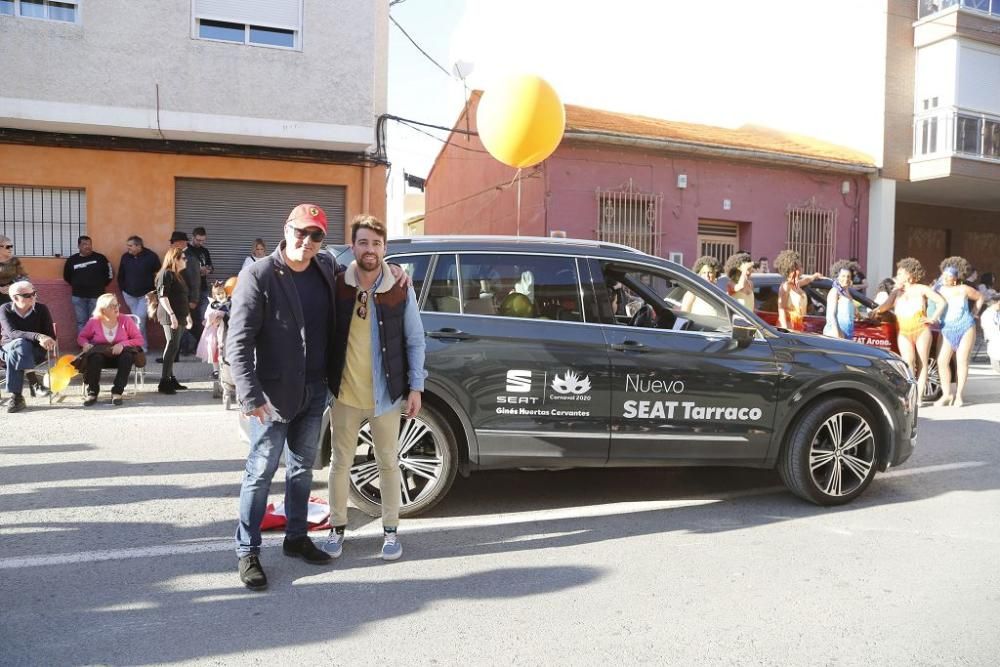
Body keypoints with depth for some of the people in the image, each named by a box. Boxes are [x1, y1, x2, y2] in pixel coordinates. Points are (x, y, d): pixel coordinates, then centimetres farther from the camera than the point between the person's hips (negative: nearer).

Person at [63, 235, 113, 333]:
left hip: (96, 296, -2)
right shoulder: (72, 259, 3)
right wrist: (77, 286, 14)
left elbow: (109, 273, 5)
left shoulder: (100, 258, -3)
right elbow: (67, 276, 18)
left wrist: (101, 286, 6)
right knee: (81, 322, 7)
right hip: (78, 296, 2)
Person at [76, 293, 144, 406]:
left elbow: (140, 340, -5)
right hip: (100, 354, 0)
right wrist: (85, 344, -12)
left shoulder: (126, 321, -2)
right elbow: (81, 337, 12)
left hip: (120, 355, 0)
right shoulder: (94, 322, 0)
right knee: (95, 357, -35)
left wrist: (123, 344, -22)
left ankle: (117, 392, -27)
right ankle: (92, 392, -20)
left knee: (128, 356, -34)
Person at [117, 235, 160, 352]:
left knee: (139, 319, -13)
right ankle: (144, 345, 21)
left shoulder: (151, 256, -11)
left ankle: (141, 346, -4)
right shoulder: (125, 257, 0)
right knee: (138, 320, 10)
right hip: (129, 295, 4)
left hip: (145, 295, -4)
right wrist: (123, 290, 10)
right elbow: (120, 276, 11)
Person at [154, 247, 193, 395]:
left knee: (173, 346, 10)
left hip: (178, 316, 9)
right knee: (172, 345, -13)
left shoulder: (178, 275, 19)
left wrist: (187, 315, 26)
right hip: (170, 316, -9)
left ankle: (170, 379, 16)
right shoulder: (166, 274, -9)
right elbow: (162, 296, -18)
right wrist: (171, 314, -26)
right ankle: (164, 382, -13)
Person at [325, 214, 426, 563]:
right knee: (341, 462, 13)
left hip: (386, 394, 0)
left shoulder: (401, 290, -6)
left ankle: (390, 530, 27)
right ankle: (338, 528, 30)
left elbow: (415, 341, 0)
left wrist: (415, 388, -3)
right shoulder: (336, 286, -5)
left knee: (388, 463, 12)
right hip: (344, 393, 1)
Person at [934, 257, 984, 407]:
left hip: (965, 328, -2)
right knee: (942, 361, -8)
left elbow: (979, 297, 10)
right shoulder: (940, 290, 0)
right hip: (947, 330, 2)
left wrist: (974, 313, 7)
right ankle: (946, 395, 2)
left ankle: (959, 395, 4)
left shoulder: (964, 289, -5)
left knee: (961, 361, -4)